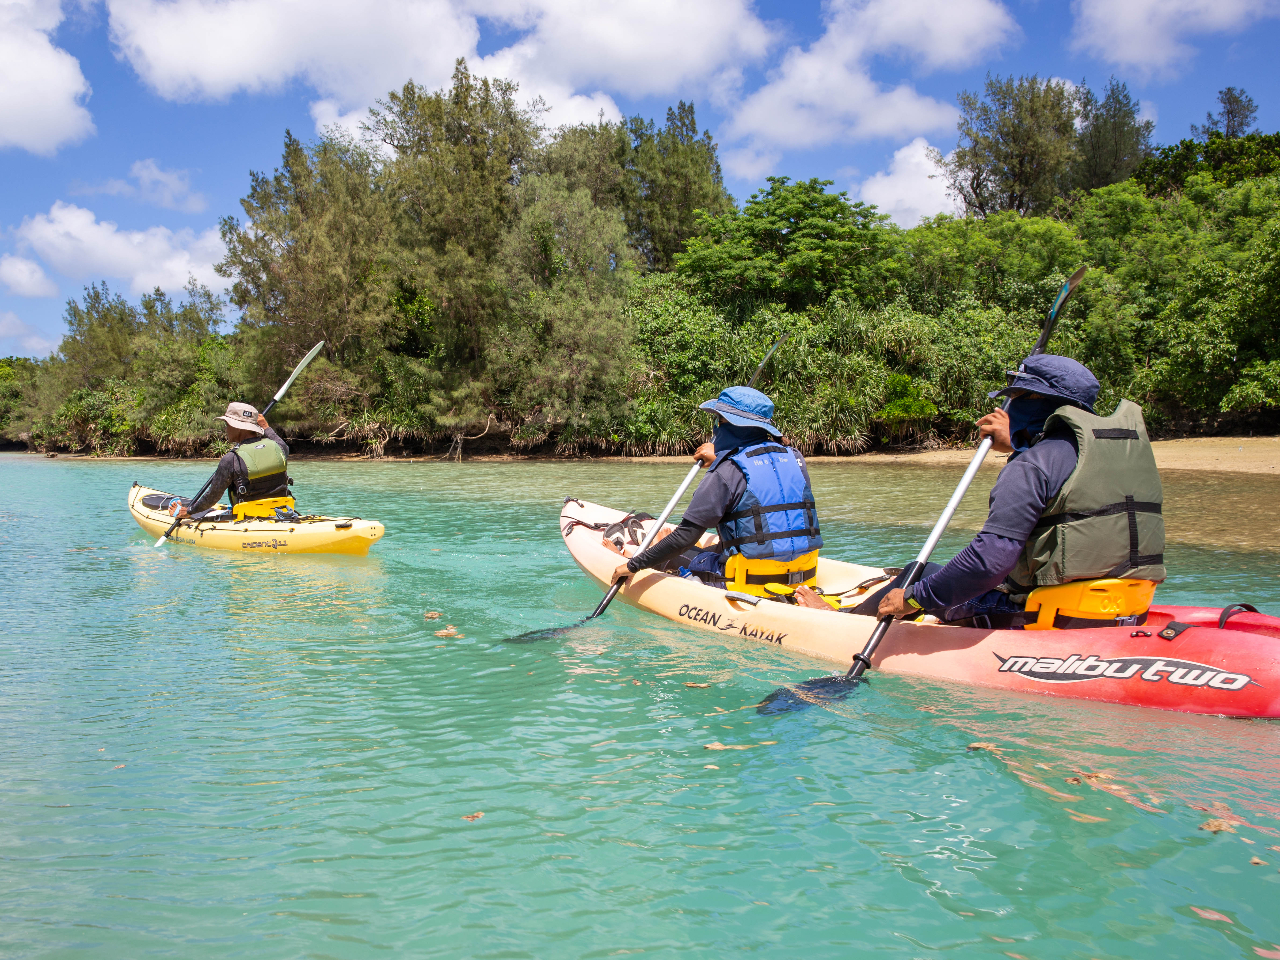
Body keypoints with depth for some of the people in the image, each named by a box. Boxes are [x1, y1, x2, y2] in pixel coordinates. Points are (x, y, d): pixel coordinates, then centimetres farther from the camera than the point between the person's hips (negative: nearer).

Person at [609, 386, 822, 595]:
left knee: (677, 556, 14)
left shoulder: (727, 471, -13)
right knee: (718, 548, 28)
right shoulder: (795, 458, 5)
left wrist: (634, 565, -6)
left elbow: (685, 536, -15)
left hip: (753, 583, -7)